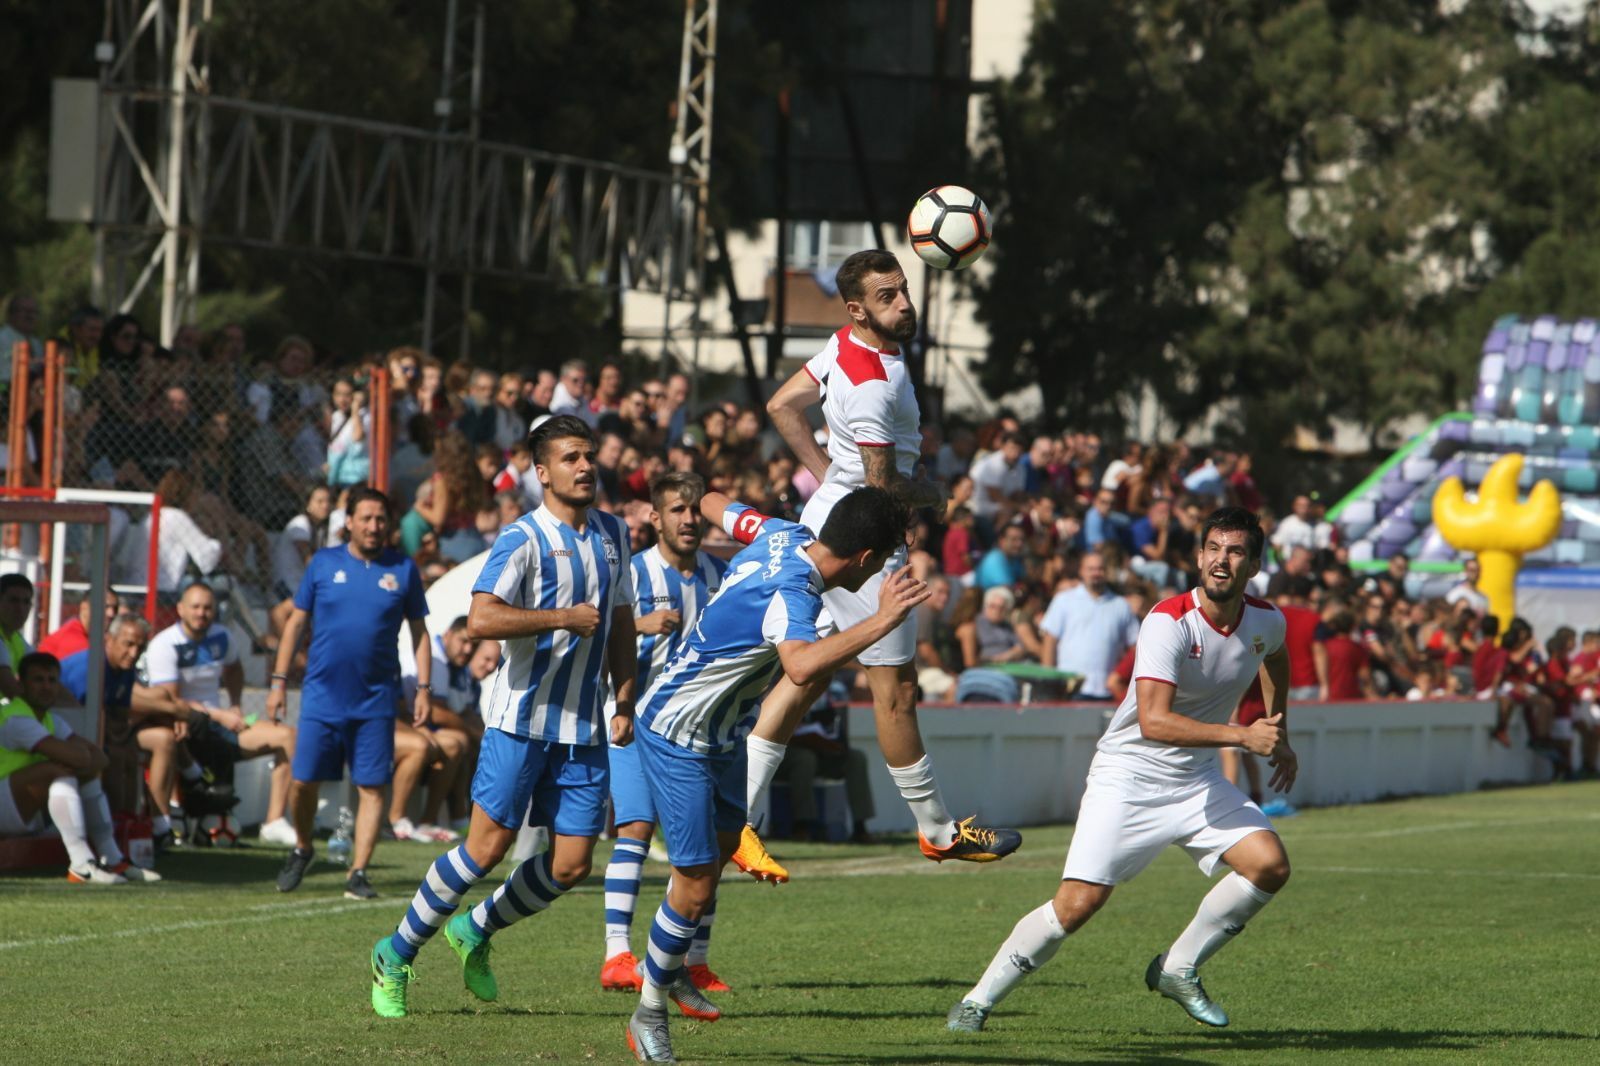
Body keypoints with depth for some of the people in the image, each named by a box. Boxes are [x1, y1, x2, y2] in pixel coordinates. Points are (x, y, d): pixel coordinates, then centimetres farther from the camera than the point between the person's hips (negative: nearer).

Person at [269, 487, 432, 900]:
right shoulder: (323, 564, 4)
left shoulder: (402, 569, 4)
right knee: (303, 781, -1)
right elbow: (295, 622, 9)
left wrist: (423, 688, 2)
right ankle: (301, 849, 24)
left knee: (371, 787, -4)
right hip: (322, 694, 0)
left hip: (376, 699, 0)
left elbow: (419, 632, 10)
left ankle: (358, 873, 0)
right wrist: (279, 681, 5)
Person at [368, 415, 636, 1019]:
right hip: (522, 717, -6)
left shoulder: (613, 533, 12)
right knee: (489, 845, -9)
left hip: (584, 725, 6)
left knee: (572, 864, 1)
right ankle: (397, 955, 5)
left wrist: (625, 701, 15)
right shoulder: (523, 539, -11)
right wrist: (563, 617, -21)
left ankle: (476, 932, 24)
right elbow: (482, 619, -25)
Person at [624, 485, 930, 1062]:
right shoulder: (792, 593, -34)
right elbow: (802, 667, -55)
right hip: (677, 738, -11)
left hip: (720, 734, 11)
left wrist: (712, 503, 37)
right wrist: (880, 621, -55)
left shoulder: (783, 535, -7)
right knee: (696, 886, -6)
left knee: (722, 846, 26)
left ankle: (668, 969, 46)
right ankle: (649, 1014, 11)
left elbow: (717, 506, 14)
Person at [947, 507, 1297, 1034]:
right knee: (1078, 903, -17)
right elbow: (1153, 721, -34)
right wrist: (1242, 736, -37)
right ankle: (979, 999, 1)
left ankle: (1178, 969, 6)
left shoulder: (1266, 620, -2)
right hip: (1128, 777, -6)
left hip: (1197, 781, 6)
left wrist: (1279, 736, 26)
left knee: (1270, 865, -13)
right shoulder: (1168, 621, -23)